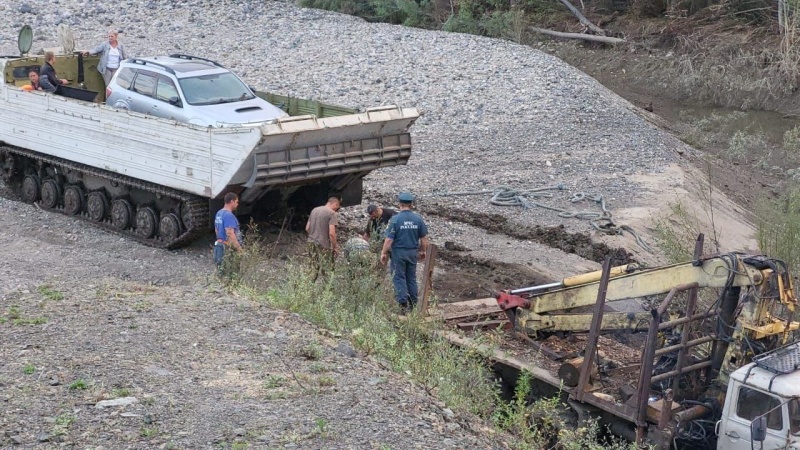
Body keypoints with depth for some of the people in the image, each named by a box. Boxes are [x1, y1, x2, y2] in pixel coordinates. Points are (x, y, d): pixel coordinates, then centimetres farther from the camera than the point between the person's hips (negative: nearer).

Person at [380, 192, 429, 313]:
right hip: (413, 252, 4)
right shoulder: (418, 219, -3)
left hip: (398, 252, -4)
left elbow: (389, 239, -14)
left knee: (399, 278, 3)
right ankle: (413, 304, 18)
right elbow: (424, 238, 3)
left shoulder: (395, 219, -13)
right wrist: (423, 251, 18)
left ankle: (403, 303, -7)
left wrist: (384, 253, -3)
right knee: (411, 278, 14)